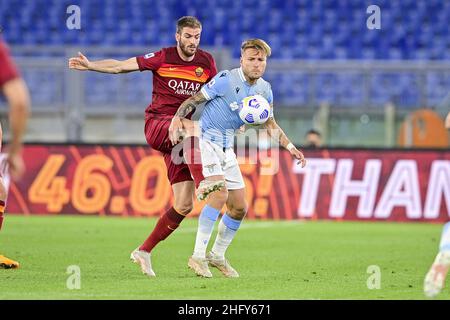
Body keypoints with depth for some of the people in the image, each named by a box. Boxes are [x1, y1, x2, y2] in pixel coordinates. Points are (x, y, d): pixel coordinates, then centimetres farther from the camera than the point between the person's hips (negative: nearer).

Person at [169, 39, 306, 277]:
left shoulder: (264, 90, 5)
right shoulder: (225, 80, -16)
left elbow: (270, 124, 18)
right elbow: (194, 100, -12)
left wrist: (290, 146, 7)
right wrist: (177, 117, -30)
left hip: (226, 147, 8)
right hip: (205, 139, -7)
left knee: (239, 208, 8)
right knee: (220, 194, -26)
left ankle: (218, 255, 27)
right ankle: (198, 256, -23)